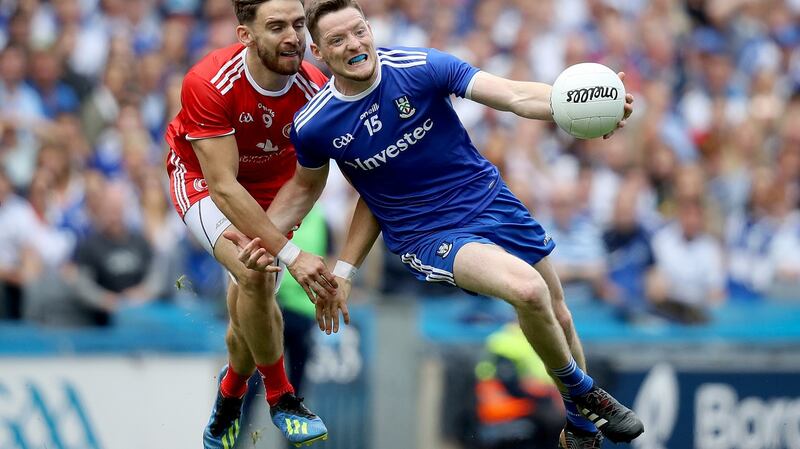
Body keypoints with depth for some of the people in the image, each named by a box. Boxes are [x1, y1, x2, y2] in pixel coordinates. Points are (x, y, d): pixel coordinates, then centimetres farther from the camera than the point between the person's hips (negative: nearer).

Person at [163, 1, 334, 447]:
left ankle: (230, 394, 38)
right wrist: (291, 254, -41)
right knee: (255, 276, -28)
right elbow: (224, 187, -35)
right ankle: (281, 398, -8)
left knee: (249, 315, 3)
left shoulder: (314, 89, -26)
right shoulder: (209, 84, -34)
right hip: (203, 177, -3)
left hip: (272, 189, 3)